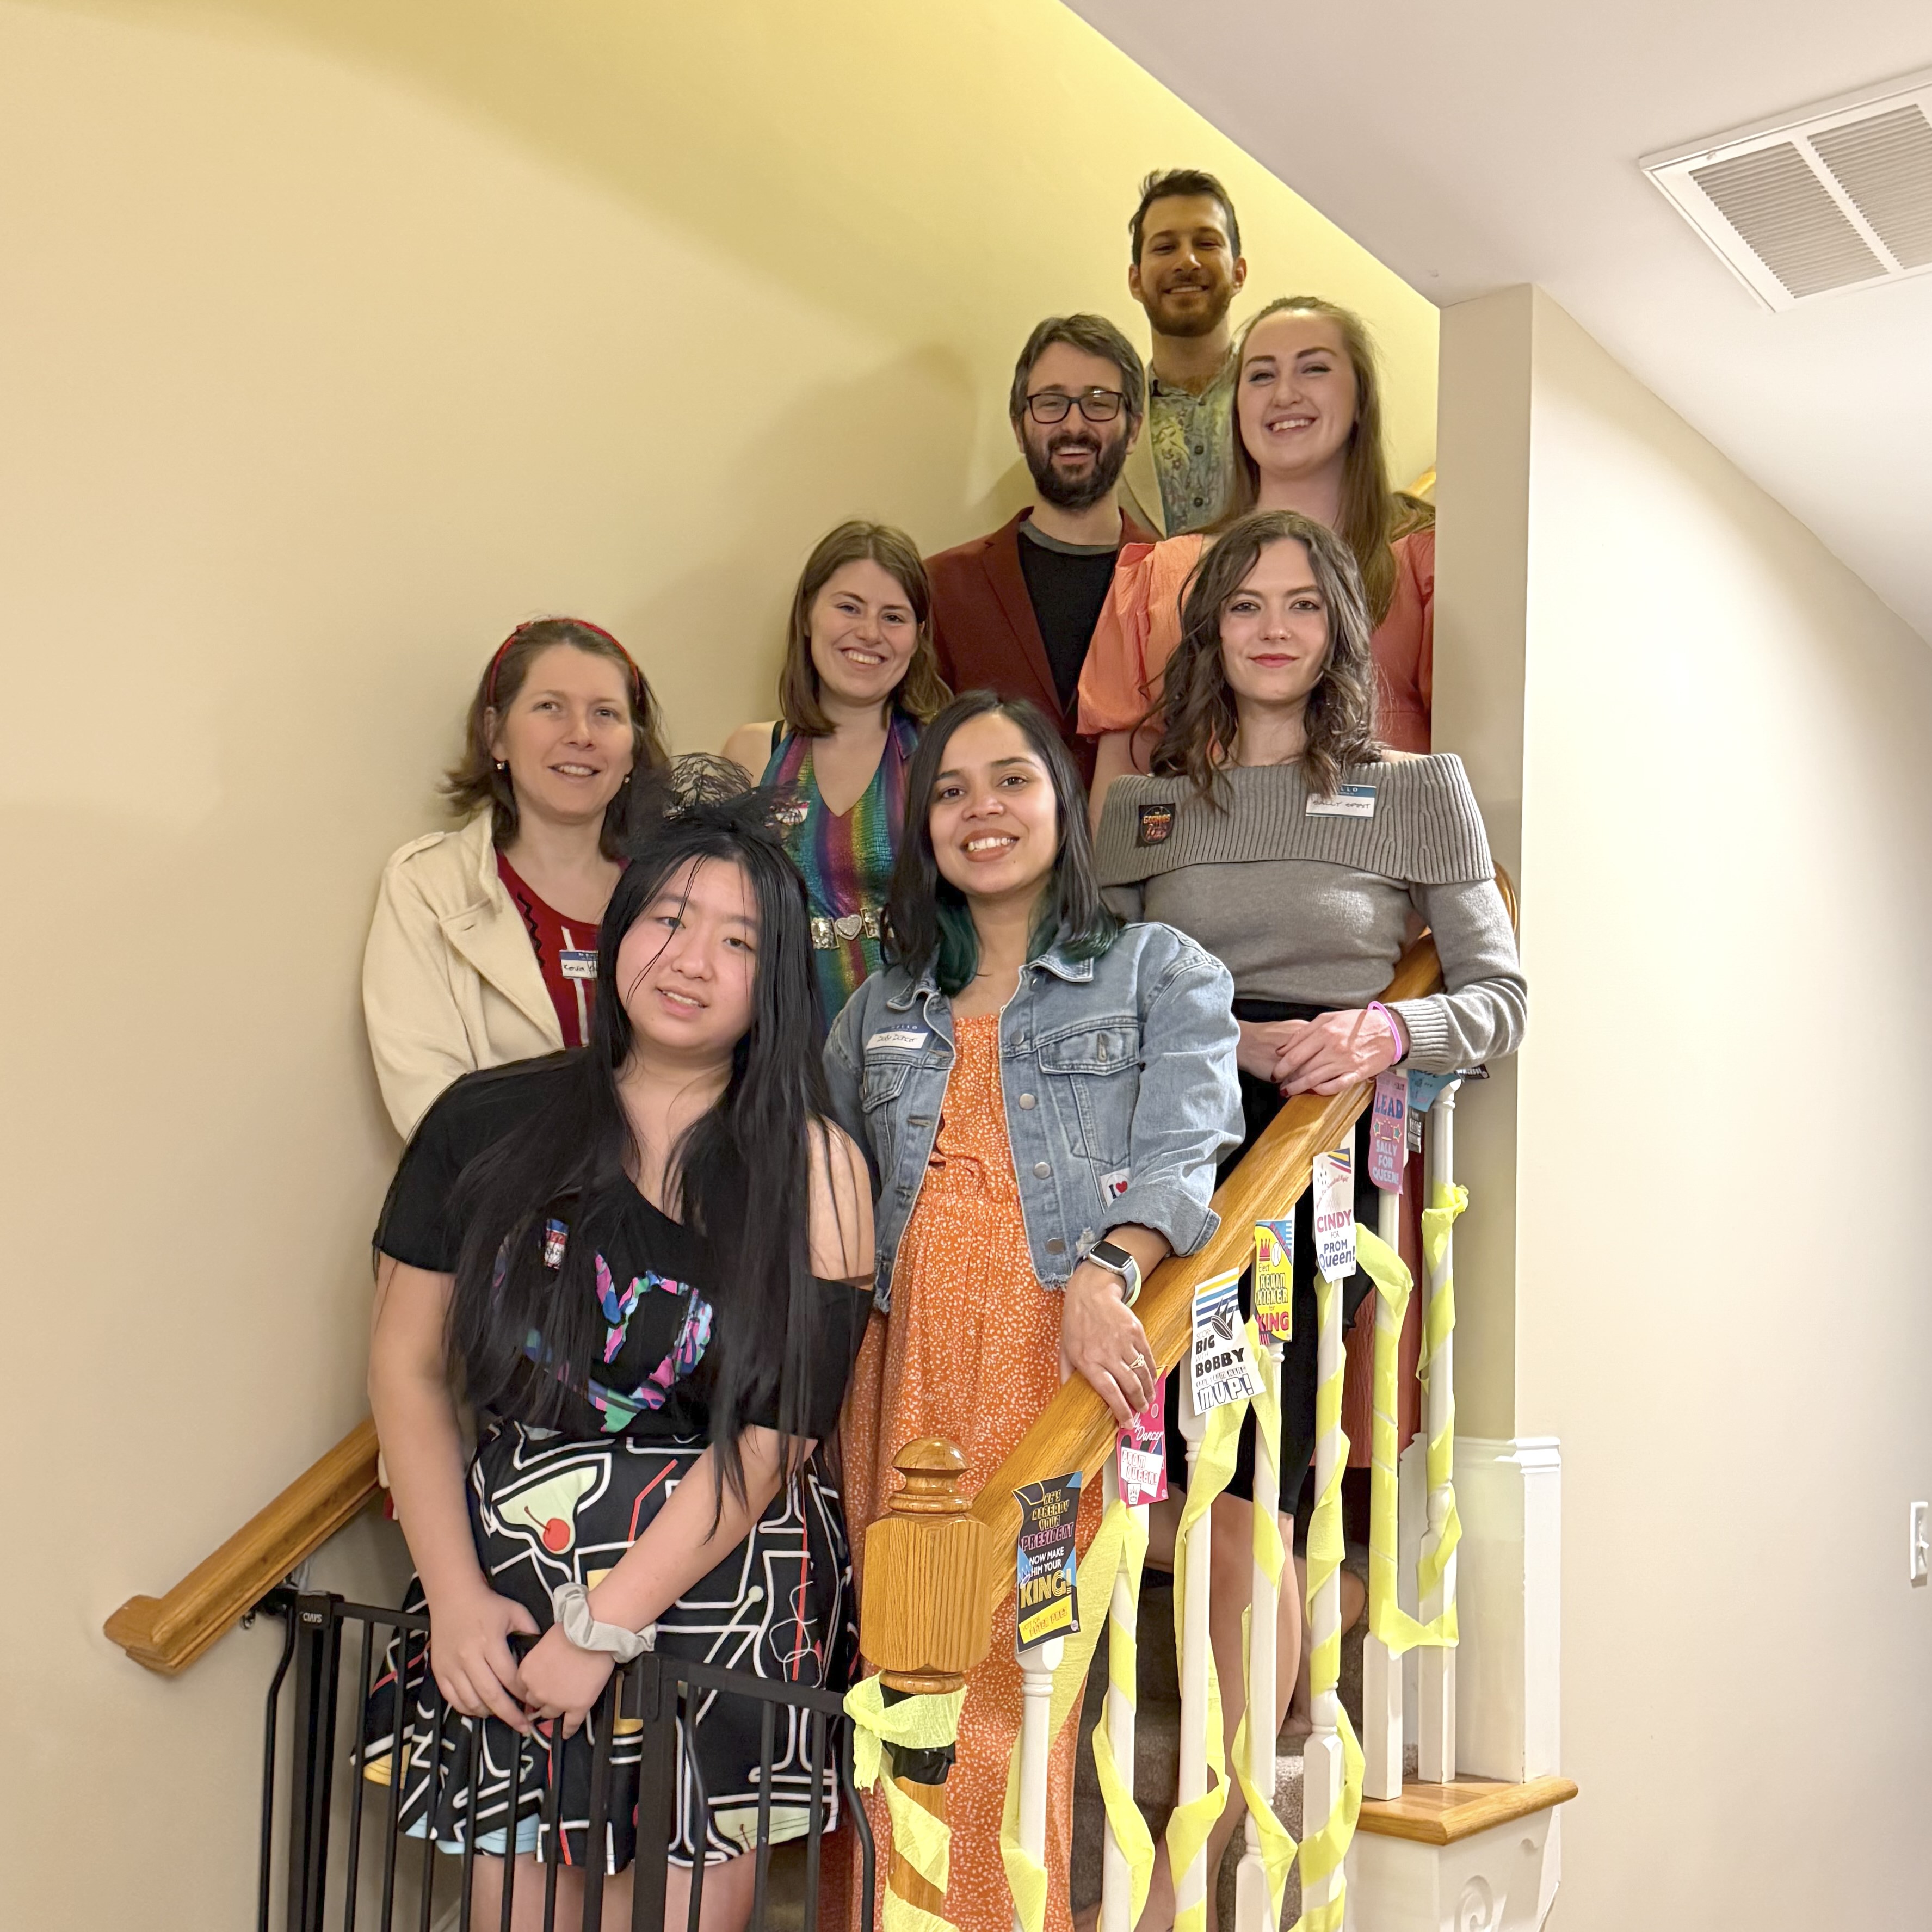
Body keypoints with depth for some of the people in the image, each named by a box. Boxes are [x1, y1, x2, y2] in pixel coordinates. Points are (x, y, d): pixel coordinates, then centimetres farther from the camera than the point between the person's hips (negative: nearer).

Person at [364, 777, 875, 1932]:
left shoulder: (814, 1169, -5)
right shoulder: (489, 1123, 1)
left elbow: (770, 1441, -9)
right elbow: (408, 1368, 3)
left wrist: (603, 1625, -12)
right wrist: (454, 1594, -5)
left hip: (722, 1594, -1)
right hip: (510, 1587, 2)